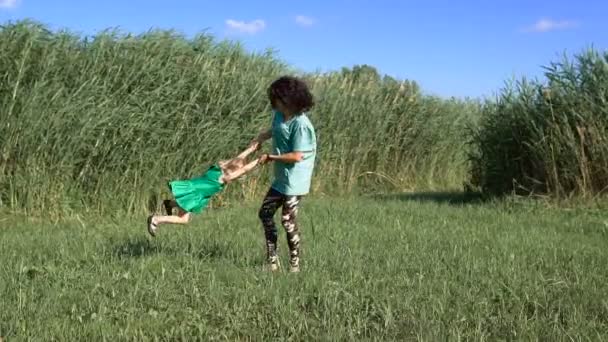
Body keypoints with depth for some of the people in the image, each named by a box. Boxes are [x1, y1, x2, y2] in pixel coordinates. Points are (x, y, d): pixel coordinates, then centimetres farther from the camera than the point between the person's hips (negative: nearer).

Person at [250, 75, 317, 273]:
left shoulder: (300, 124, -22)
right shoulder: (279, 115, 3)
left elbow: (296, 156, -23)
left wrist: (271, 157, -13)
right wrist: (261, 138, 9)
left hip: (295, 180, -9)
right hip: (281, 178, 9)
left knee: (288, 220, -3)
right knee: (265, 213, 12)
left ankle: (294, 263, 13)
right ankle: (272, 259, 22)